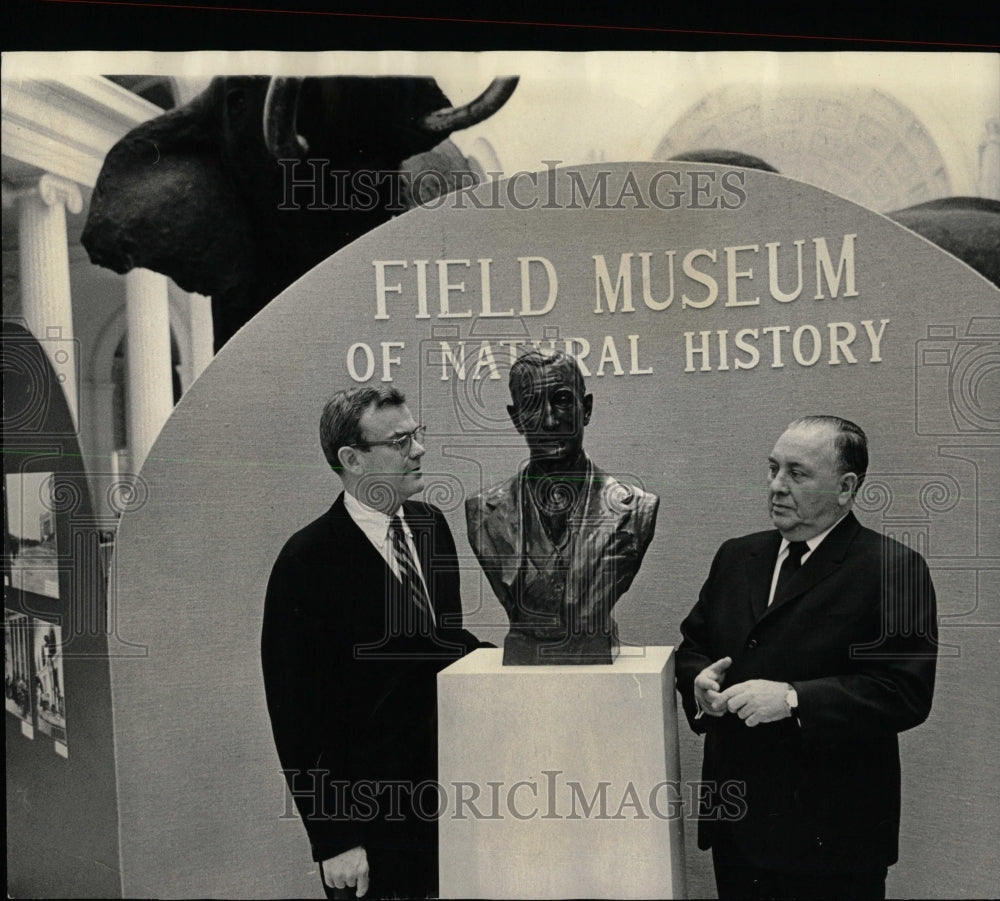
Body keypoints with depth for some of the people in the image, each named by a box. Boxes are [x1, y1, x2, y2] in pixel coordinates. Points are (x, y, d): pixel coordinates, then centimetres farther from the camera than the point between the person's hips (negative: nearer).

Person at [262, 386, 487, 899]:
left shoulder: (431, 525, 5)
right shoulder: (306, 562, -15)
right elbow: (296, 711, -13)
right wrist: (333, 840, -13)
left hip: (449, 792, 6)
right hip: (368, 814, -6)